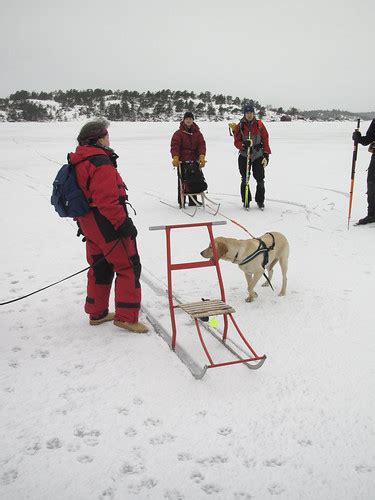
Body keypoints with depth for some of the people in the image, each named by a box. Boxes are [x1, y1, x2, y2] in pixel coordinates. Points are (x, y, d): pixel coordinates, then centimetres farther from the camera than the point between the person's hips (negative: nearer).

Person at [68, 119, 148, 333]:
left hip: (89, 224, 10)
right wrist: (123, 223, -21)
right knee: (128, 267, -1)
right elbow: (107, 200, -25)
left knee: (100, 267, 19)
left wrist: (83, 223, 26)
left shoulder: (79, 162, 12)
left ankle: (97, 313, 28)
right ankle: (126, 316, 0)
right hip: (107, 225, -10)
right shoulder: (101, 163, -19)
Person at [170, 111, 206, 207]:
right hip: (182, 161, -4)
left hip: (194, 161, 4)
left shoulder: (197, 133, 9)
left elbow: (201, 145, 2)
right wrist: (175, 158, -23)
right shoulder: (178, 133, -2)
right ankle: (181, 201, 6)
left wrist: (202, 157, -12)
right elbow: (174, 146, -10)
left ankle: (193, 200, 19)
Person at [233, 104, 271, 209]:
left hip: (258, 156, 0)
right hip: (244, 156, 0)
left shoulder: (259, 125, 2)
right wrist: (244, 144, -23)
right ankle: (246, 201, 15)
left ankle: (260, 201, 13)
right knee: (244, 180, 4)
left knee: (260, 180, 0)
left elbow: (265, 140, 3)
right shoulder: (239, 126, 1)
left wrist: (266, 155, -2)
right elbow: (236, 142, -1)